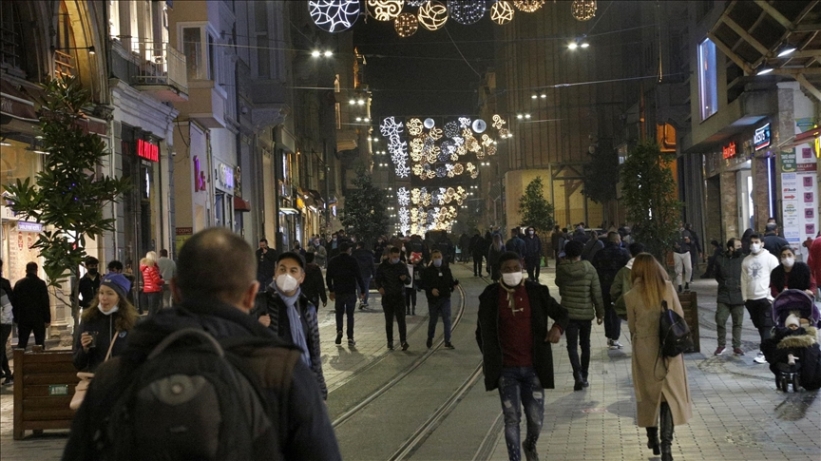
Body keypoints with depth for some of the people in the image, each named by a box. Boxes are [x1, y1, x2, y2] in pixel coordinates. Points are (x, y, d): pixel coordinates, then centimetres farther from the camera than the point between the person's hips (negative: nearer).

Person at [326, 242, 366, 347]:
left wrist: (331, 290, 17)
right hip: (350, 291, -2)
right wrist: (362, 290, -3)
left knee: (339, 313, 17)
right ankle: (350, 338, -2)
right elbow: (359, 277, -9)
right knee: (350, 315, 3)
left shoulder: (333, 261, 4)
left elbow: (328, 277, 7)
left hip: (338, 291, 2)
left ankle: (339, 331, -6)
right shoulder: (352, 261, -6)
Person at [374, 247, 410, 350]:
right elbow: (377, 279, 1)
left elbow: (409, 279, 10)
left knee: (401, 319, -11)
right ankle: (390, 342, 16)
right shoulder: (382, 267, 1)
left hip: (399, 296, 0)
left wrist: (405, 278, -15)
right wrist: (379, 287, -22)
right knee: (388, 321, 7)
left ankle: (403, 341, -14)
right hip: (387, 297, 0)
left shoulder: (402, 266, 5)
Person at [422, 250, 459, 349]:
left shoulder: (446, 270, 6)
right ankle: (430, 339, 32)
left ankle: (447, 341, -1)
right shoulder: (427, 271, -2)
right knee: (432, 320, 10)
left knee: (447, 320, -4)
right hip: (433, 299, -1)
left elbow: (451, 282, 10)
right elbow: (423, 284, -6)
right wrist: (431, 289, -21)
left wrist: (455, 284, -13)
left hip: (445, 298, 2)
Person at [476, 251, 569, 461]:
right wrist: (490, 358, 6)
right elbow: (482, 332, 11)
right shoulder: (490, 296, -1)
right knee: (512, 419, 0)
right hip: (506, 370, -1)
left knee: (536, 419, 6)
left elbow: (561, 313, 14)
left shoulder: (537, 292, 0)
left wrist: (558, 327, -7)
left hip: (533, 367, 1)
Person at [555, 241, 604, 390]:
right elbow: (597, 293, -6)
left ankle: (578, 375, -20)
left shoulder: (561, 269, -8)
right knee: (585, 345, 16)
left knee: (572, 346, 0)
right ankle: (584, 377, 23)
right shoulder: (590, 269, -8)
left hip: (569, 313, -1)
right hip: (586, 313, 1)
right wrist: (600, 312, 4)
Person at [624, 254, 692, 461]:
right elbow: (680, 317, 1)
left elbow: (632, 327, 1)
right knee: (670, 395, 6)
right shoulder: (668, 288, -7)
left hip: (645, 350, 0)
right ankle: (666, 444, -5)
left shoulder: (632, 296, -9)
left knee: (649, 393, 16)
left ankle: (653, 438, 29)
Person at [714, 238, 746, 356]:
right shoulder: (720, 259, 3)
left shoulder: (743, 259, -3)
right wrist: (723, 283, 4)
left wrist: (743, 285, -9)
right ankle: (721, 345, 15)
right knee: (720, 321, -2)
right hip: (723, 296, 1)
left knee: (738, 323, 5)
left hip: (738, 296, -1)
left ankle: (737, 346, 16)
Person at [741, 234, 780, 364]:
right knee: (760, 326, 10)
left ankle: (763, 352, -11)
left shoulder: (770, 258, -3)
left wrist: (771, 296, -12)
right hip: (751, 299, 5)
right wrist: (745, 297, 7)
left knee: (766, 326, -8)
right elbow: (744, 280, 13)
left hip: (765, 298, -5)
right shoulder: (746, 261, 13)